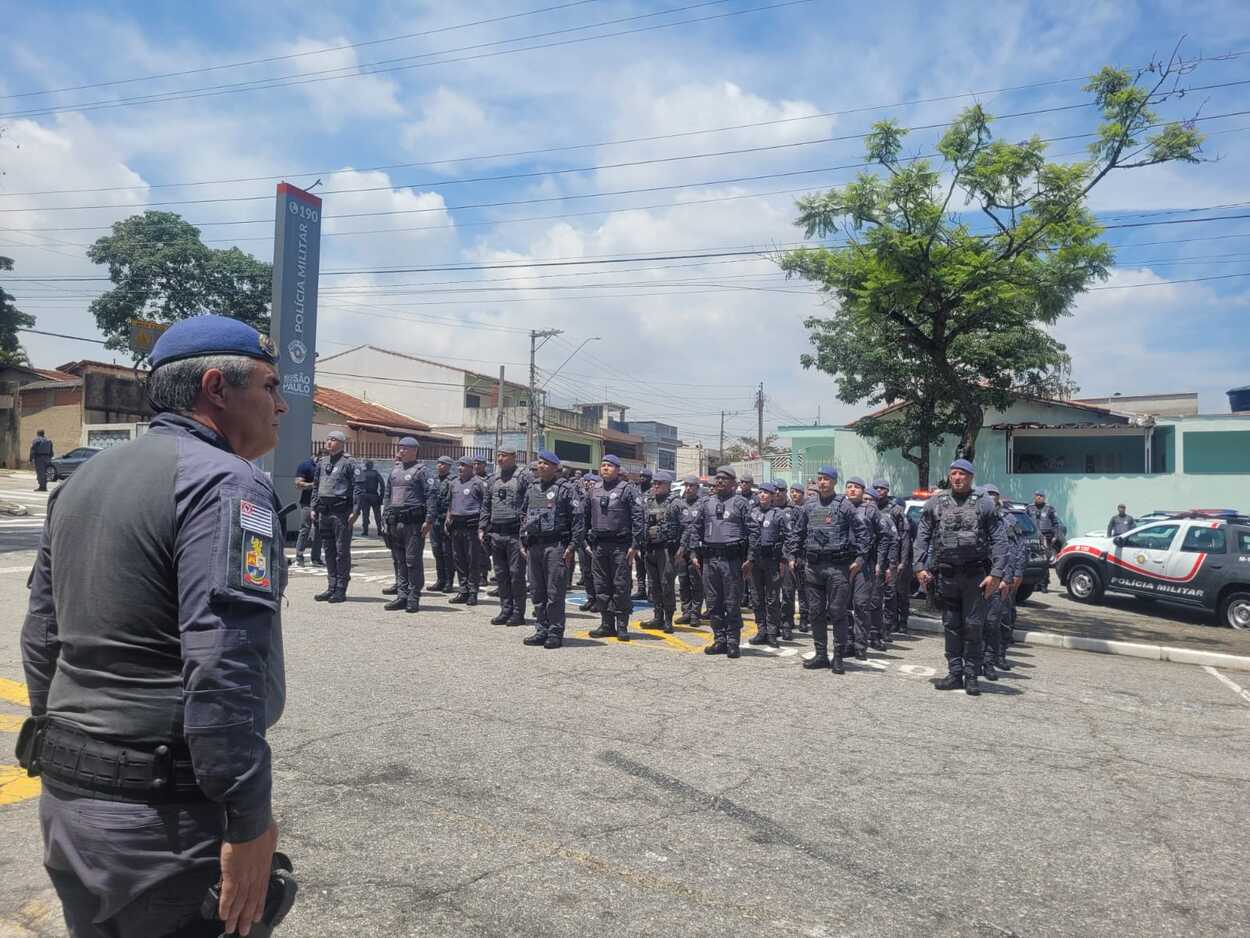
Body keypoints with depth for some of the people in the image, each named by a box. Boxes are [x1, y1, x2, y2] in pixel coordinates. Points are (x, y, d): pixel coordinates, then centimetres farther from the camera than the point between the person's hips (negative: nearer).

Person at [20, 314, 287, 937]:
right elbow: (223, 667, -27)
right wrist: (250, 823, -21)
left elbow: (41, 640, 16)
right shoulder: (225, 483, -18)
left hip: (66, 802, 8)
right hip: (167, 818, -8)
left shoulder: (82, 480, 10)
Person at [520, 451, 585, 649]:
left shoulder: (566, 488, -5)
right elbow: (524, 515, 23)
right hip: (534, 546, 7)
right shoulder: (532, 487, 15)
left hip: (556, 546, -6)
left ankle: (555, 634, 3)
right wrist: (524, 542, 16)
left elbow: (578, 519, -8)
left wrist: (572, 546, -12)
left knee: (555, 593, -4)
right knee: (537, 592, 10)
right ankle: (542, 631, 19)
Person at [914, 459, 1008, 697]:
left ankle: (971, 675, 10)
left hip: (975, 574, -2)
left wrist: (996, 573, -12)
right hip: (945, 574, 2)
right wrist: (920, 567, -4)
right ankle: (955, 673, 15)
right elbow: (923, 537, 6)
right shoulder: (935, 504, 7)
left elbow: (999, 540, -3)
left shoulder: (984, 504, 1)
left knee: (973, 626, 1)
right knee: (951, 626, 8)